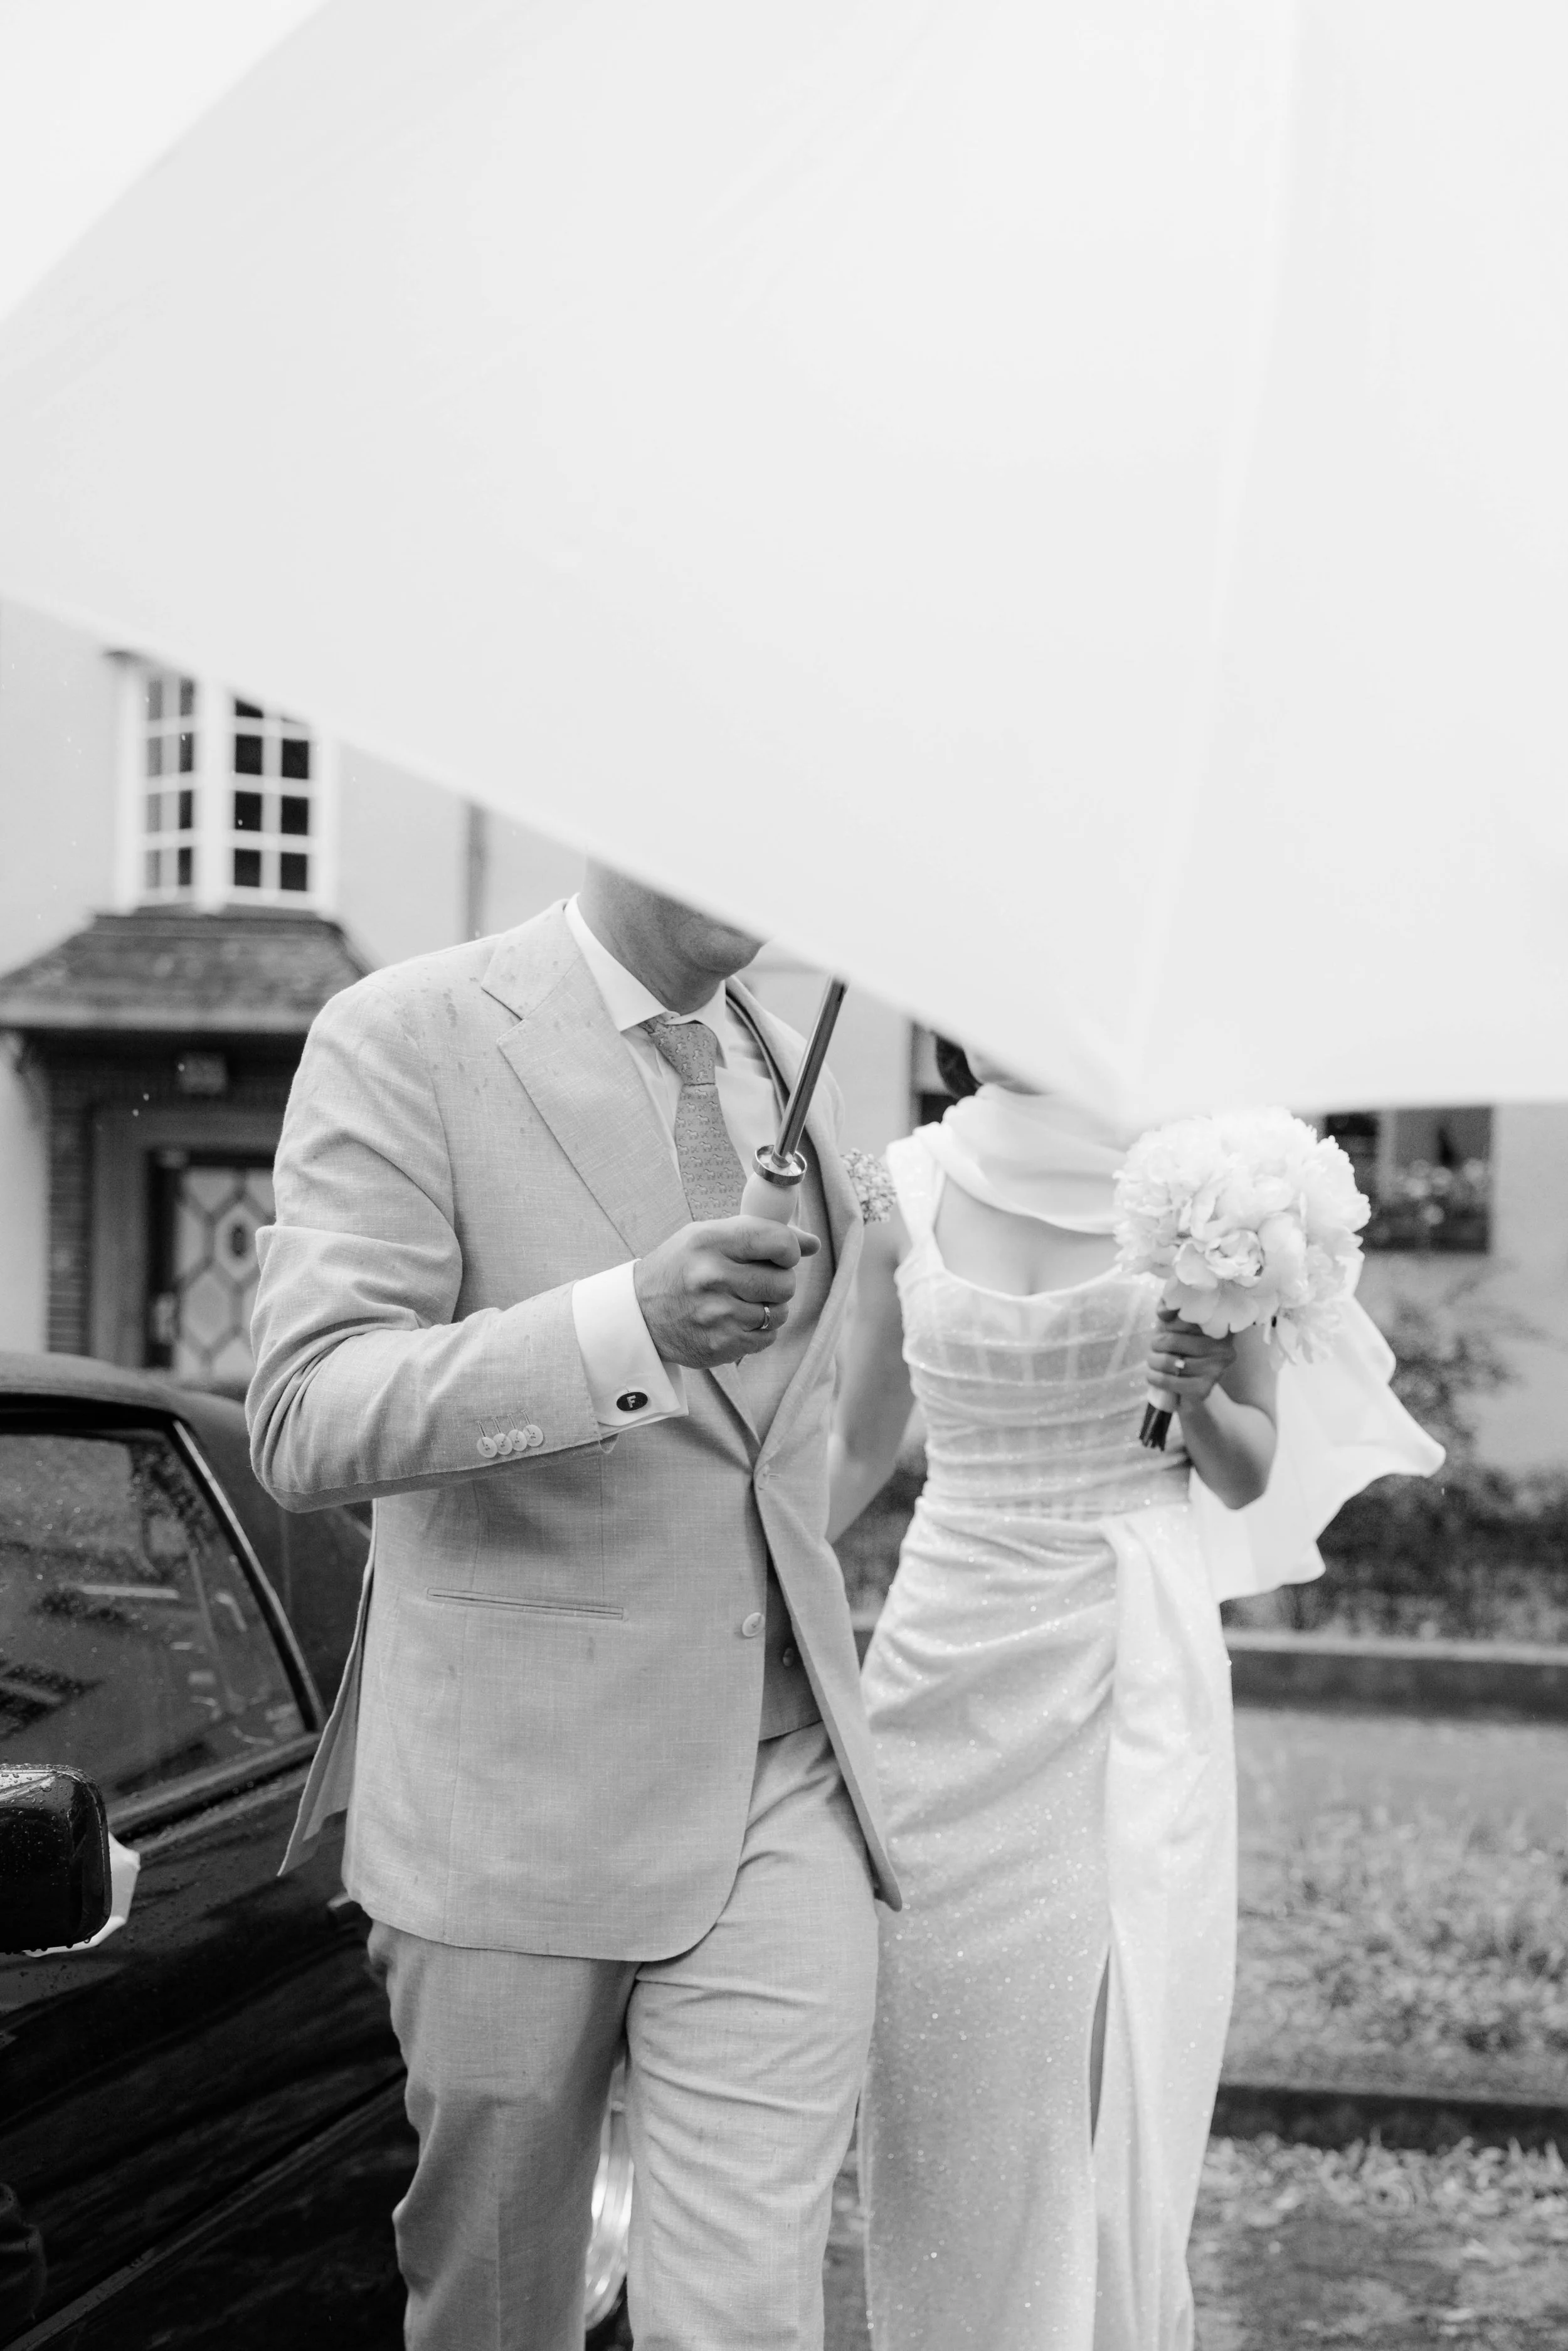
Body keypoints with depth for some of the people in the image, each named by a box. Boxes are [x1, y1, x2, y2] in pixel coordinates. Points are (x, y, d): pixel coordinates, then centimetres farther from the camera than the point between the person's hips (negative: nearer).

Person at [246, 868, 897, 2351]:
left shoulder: (784, 1063, 11)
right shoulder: (404, 1039, -8)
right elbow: (304, 1423, -19)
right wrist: (628, 1324, -33)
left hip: (778, 1787, 4)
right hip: (511, 1803, -4)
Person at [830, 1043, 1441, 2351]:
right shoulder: (908, 1191, 2)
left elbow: (1251, 1474, 5)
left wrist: (1202, 1395, -16)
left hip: (1134, 1688, -1)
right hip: (946, 1674, 2)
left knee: (1117, 2083, -1)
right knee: (943, 2087, 2)